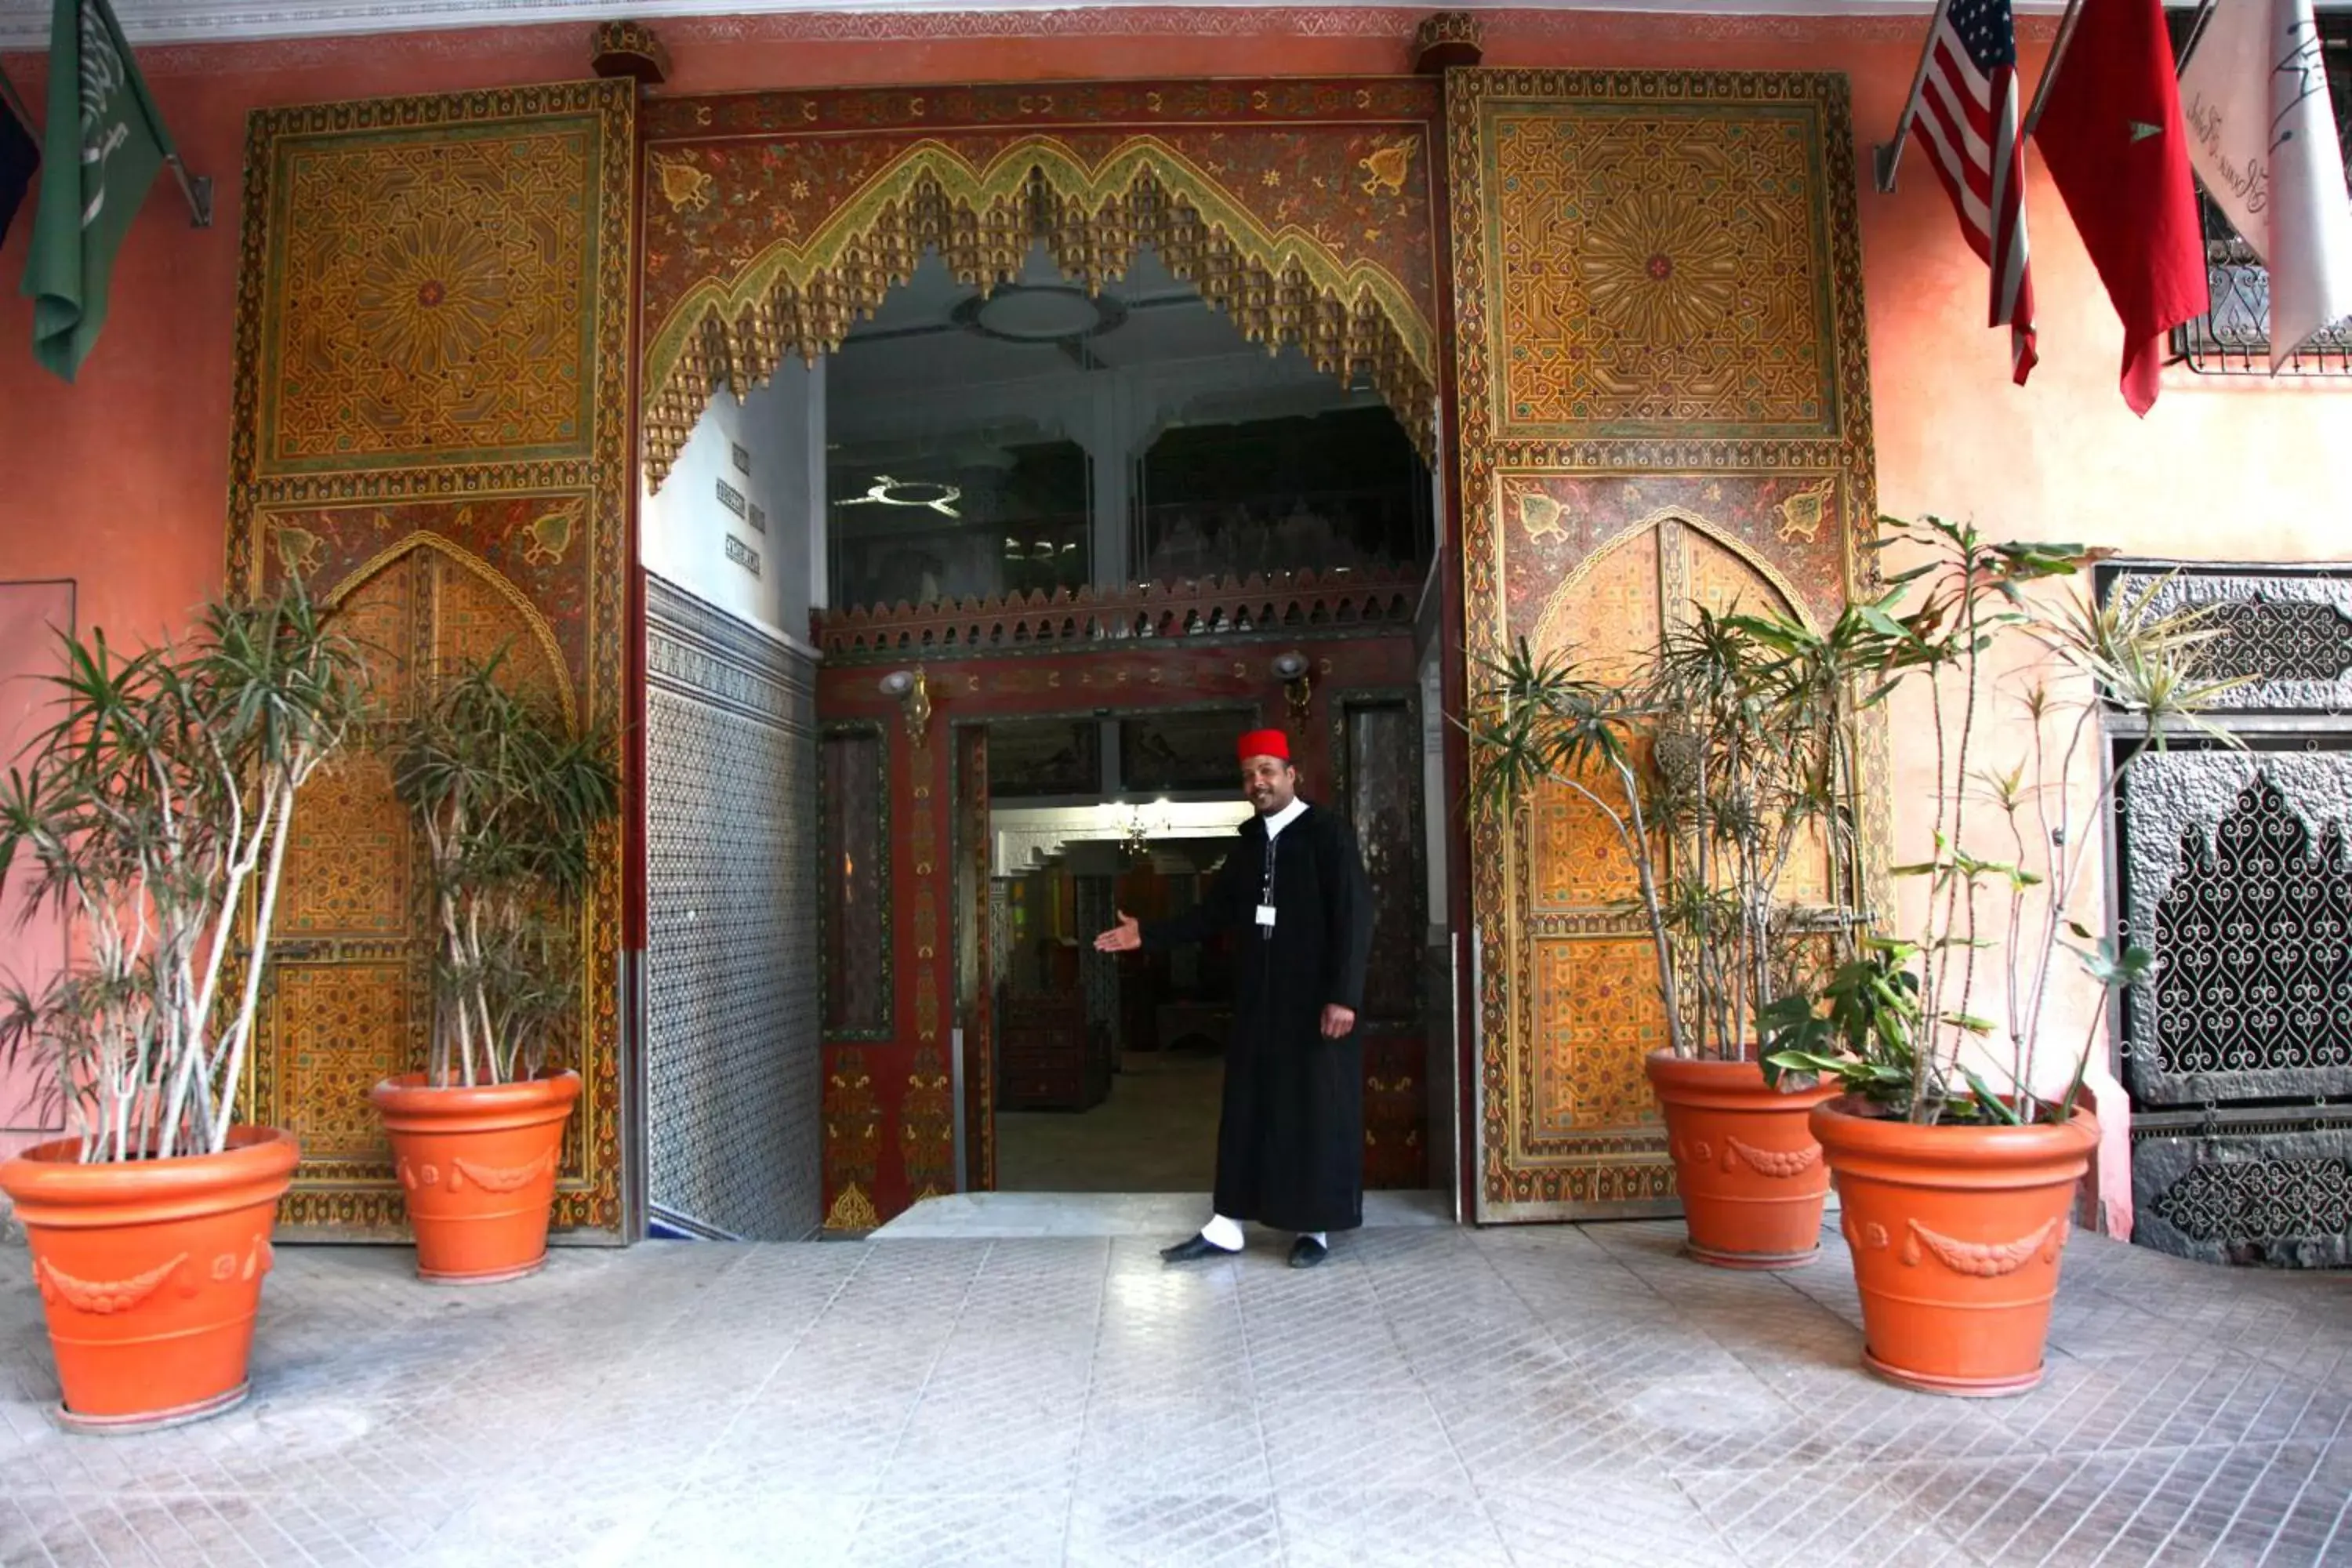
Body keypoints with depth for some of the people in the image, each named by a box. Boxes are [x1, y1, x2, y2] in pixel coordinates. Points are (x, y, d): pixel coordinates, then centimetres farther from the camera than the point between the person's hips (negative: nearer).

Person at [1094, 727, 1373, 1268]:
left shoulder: (1327, 831, -8)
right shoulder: (1250, 840, 11)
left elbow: (1354, 915, -13)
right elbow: (1214, 912, 14)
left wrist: (1343, 996, -19)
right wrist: (1148, 933, 7)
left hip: (1314, 1001, -6)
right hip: (1258, 1000, 6)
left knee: (1316, 1110, 3)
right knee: (1246, 1107, 8)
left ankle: (1316, 1228, 15)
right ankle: (1226, 1226, 15)